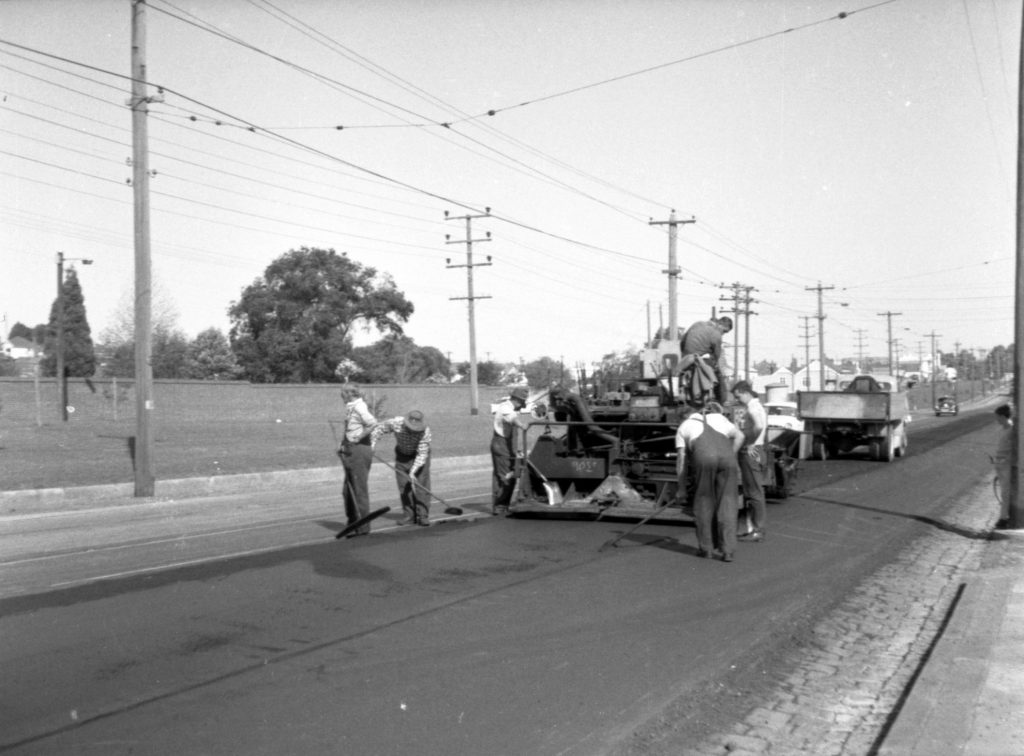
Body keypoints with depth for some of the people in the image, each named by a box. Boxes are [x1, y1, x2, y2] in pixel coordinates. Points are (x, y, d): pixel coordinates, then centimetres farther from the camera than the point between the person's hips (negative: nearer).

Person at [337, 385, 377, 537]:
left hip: (359, 450, -10)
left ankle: (363, 527, 1)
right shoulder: (351, 407, 15)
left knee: (359, 489, -4)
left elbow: (373, 424, -26)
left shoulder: (358, 407, -14)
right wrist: (345, 443, 7)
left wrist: (357, 438, -19)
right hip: (352, 452, 10)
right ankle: (353, 523, 24)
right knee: (349, 490, 15)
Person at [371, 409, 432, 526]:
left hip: (419, 455, -2)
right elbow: (378, 428, -10)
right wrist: (372, 443, -20)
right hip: (402, 455, 2)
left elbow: (422, 454, -29)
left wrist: (413, 471, -36)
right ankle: (409, 516, 6)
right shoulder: (396, 423, -27)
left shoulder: (425, 431, -31)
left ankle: (423, 516, -8)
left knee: (421, 485, -12)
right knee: (404, 486, -1)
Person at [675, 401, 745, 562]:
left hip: (703, 458, -2)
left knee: (704, 501, 13)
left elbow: (681, 459, 20)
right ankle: (728, 550, 4)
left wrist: (681, 487, 23)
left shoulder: (684, 425, 29)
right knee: (727, 502, 8)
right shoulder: (719, 418, 36)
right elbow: (739, 436, 19)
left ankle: (706, 548, 19)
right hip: (726, 455, 2)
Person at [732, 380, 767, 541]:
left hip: (752, 453, -10)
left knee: (755, 492, -5)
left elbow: (759, 426, -32)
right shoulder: (755, 406, 18)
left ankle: (758, 531, -1)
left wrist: (751, 444, -22)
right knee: (749, 493, 14)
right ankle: (751, 528, 21)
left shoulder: (753, 407, -14)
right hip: (748, 453, 10)